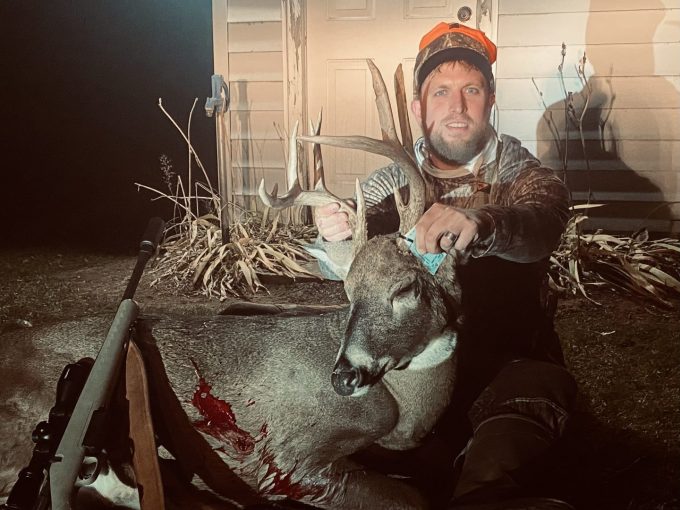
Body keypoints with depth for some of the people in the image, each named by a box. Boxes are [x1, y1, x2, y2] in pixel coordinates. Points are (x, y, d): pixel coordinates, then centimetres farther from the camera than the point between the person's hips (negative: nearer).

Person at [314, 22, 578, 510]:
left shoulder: (528, 177, 2)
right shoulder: (390, 182, 8)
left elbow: (540, 230, -23)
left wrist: (480, 223, -47)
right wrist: (334, 235, -29)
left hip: (509, 363, -3)